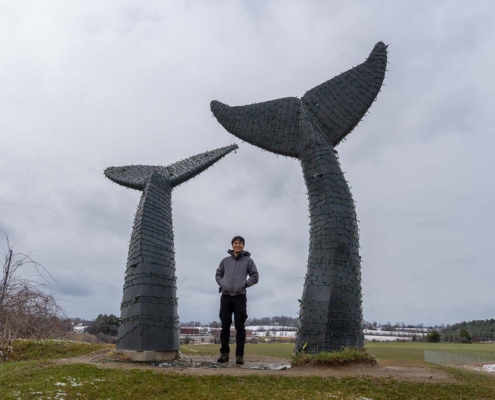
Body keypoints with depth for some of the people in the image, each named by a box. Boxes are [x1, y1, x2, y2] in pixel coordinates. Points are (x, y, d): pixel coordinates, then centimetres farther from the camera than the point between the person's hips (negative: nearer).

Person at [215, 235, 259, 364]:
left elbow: (255, 276, 5)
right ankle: (224, 353, 13)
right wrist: (222, 284, 1)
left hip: (240, 297, -2)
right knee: (225, 326, 5)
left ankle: (239, 355, 5)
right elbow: (218, 274, 18)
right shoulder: (226, 260, 11)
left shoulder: (248, 260, 5)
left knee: (240, 327, 0)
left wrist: (244, 284, -7)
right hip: (226, 296, 2)